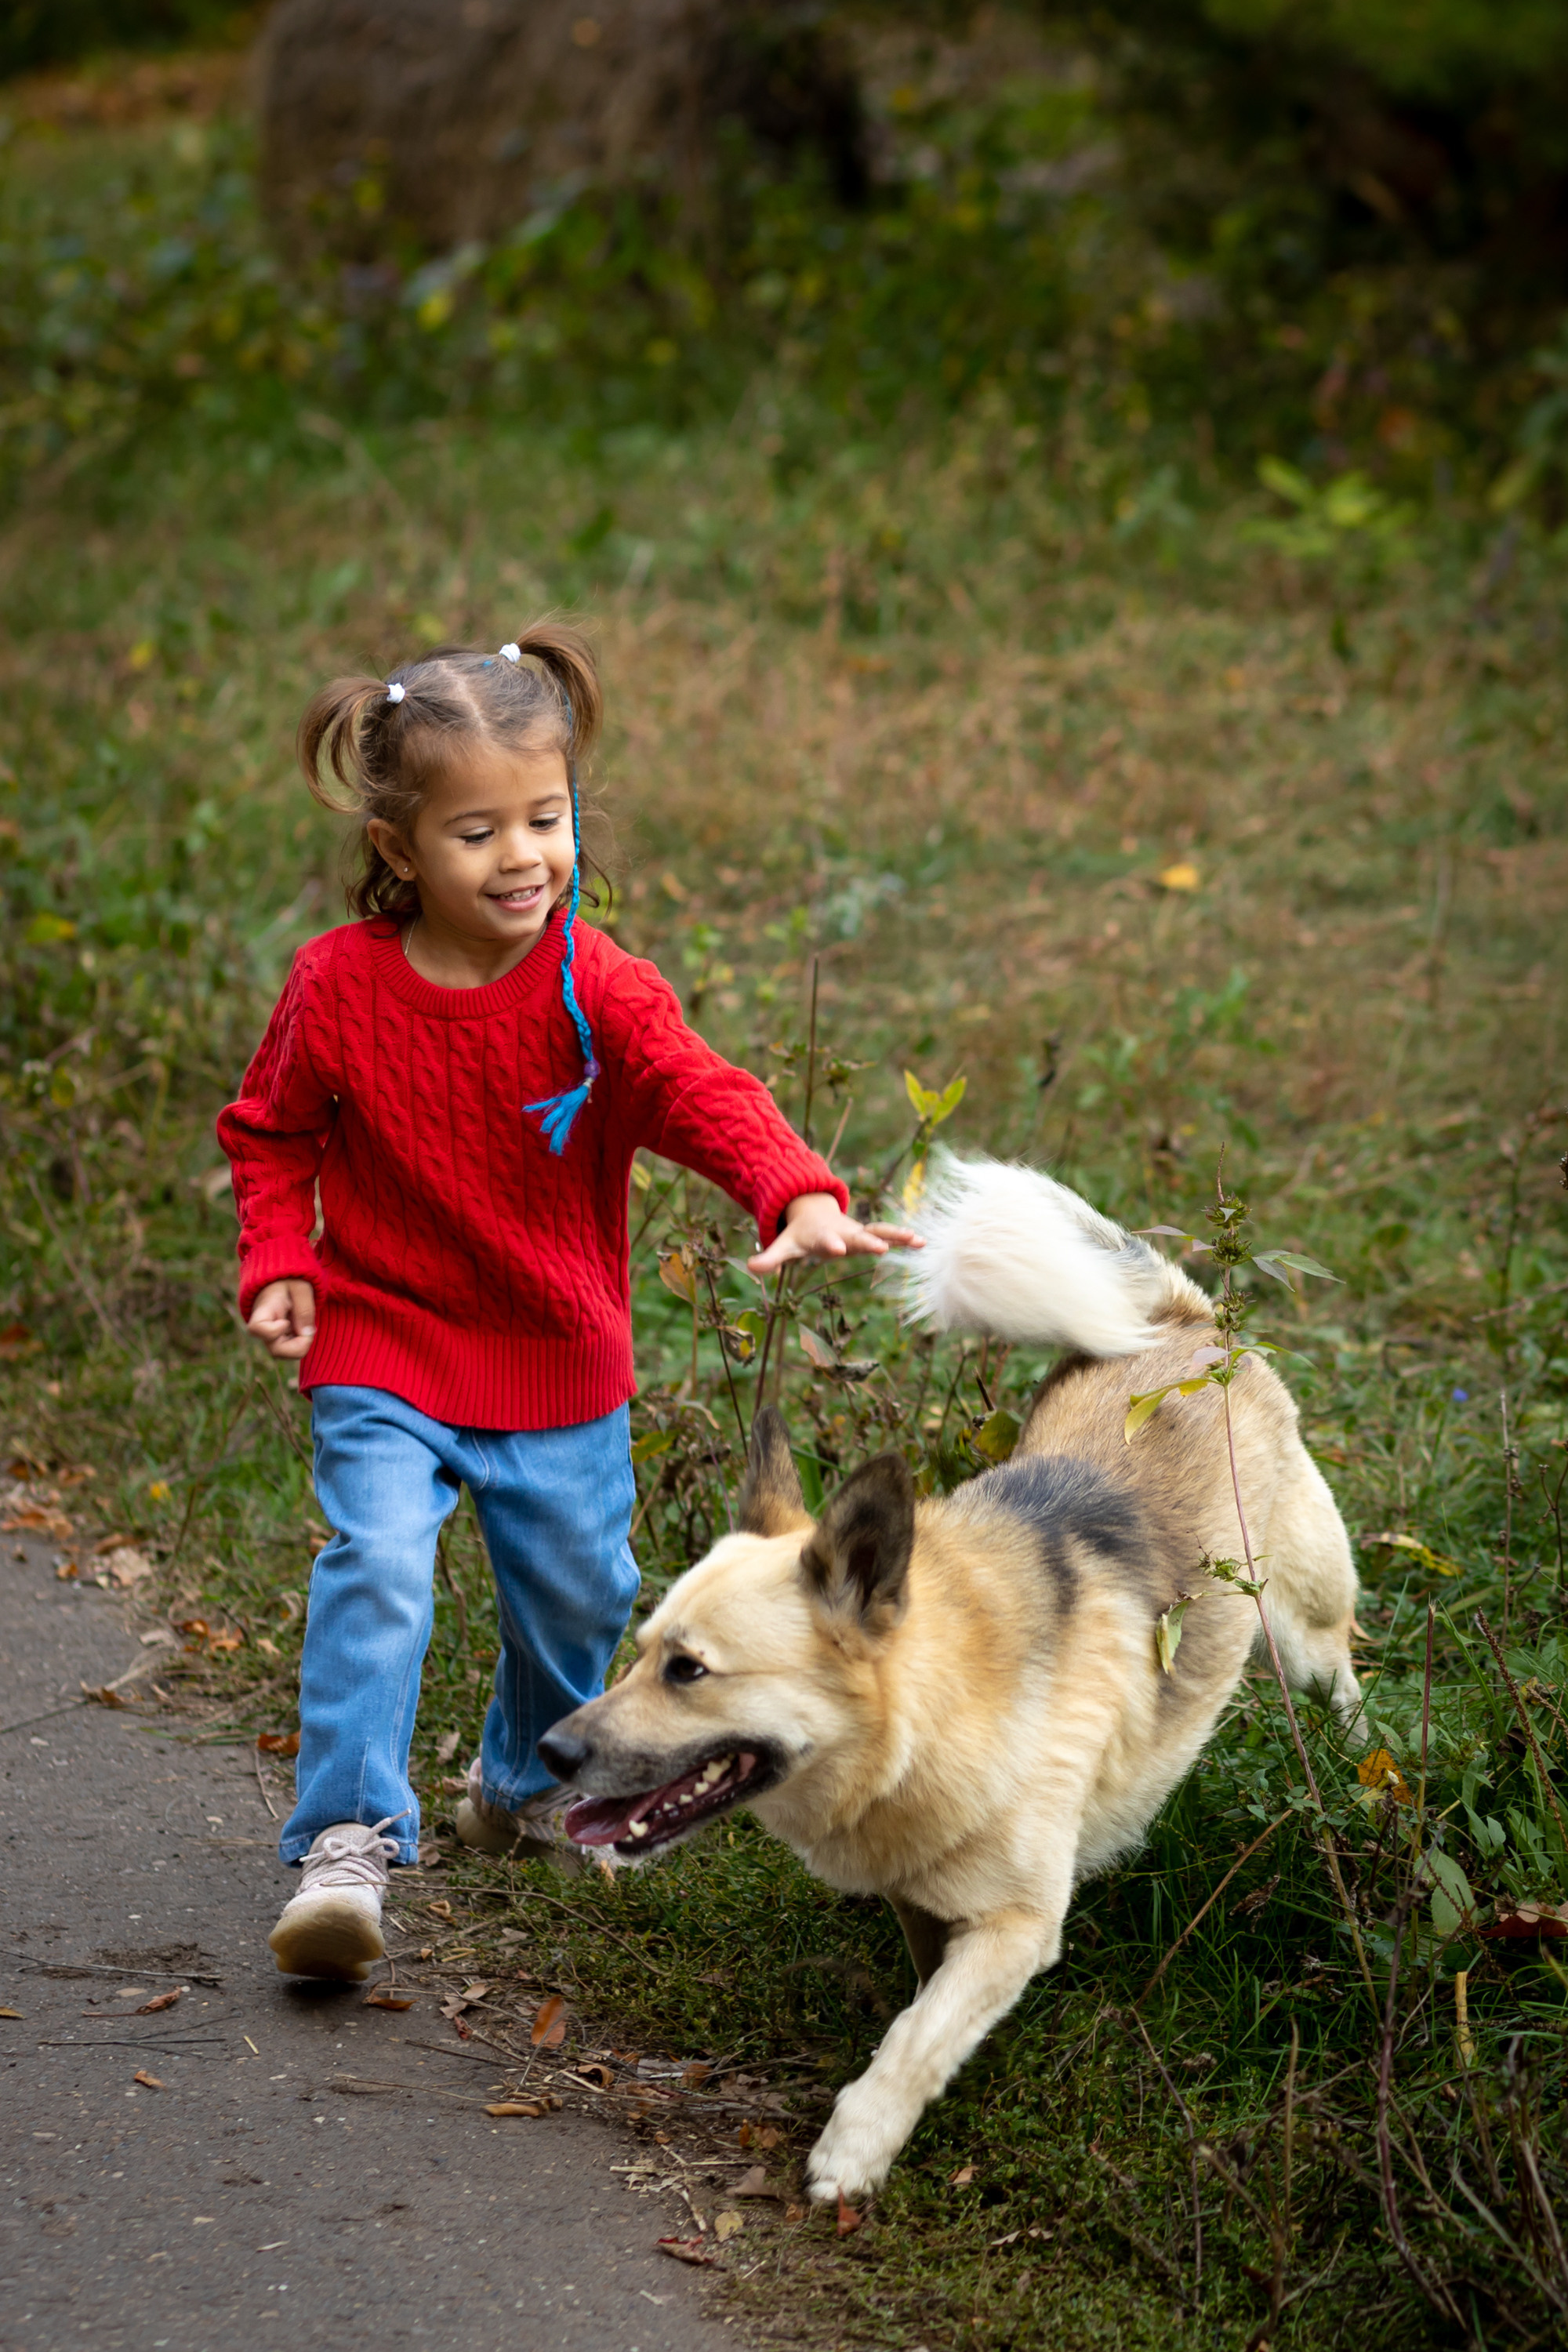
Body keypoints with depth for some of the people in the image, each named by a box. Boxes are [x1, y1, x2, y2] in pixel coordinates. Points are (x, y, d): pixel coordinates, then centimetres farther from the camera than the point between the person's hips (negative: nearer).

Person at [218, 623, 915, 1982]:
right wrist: (278, 1262, -8)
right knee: (377, 1574, -20)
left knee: (578, 1591, 14)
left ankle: (529, 1789, 42)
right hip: (384, 1356, -2)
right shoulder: (340, 987, -11)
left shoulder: (595, 990, -13)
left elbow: (702, 1094, -28)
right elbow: (269, 1132, 6)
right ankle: (348, 1842, -14)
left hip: (560, 1365, 2)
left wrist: (798, 1195, -46)